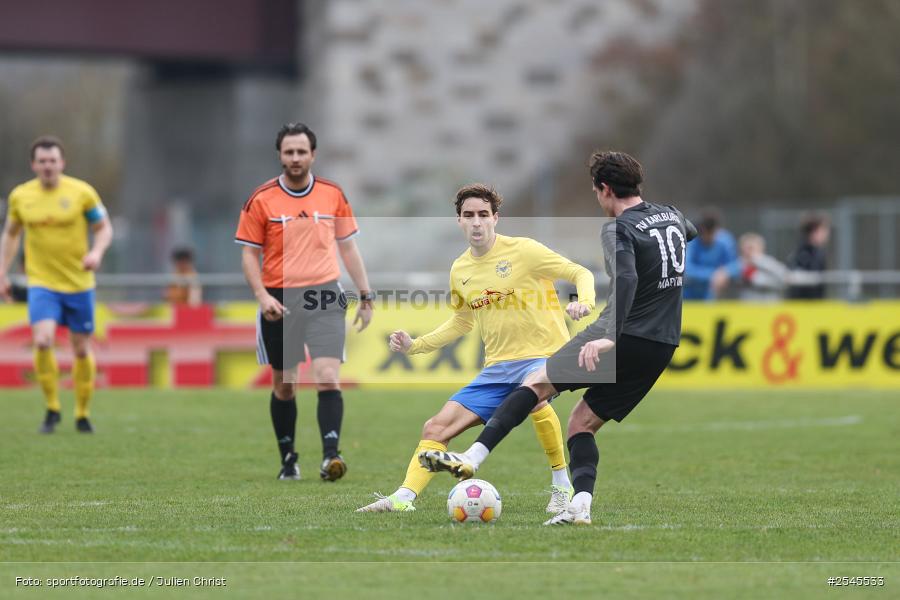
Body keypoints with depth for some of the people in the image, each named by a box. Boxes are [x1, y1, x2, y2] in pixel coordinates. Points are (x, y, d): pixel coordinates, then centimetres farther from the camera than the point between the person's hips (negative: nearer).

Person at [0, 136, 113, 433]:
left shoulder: (82, 192, -7)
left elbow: (104, 228, 2)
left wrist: (97, 252, -18)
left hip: (79, 283, 0)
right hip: (41, 283, 0)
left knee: (81, 350, 6)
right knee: (43, 341, -20)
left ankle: (82, 414, 24)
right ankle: (52, 409, -2)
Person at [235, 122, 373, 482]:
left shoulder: (333, 195, 5)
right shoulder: (261, 200, -2)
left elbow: (348, 247, 13)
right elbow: (249, 253, 2)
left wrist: (366, 296, 11)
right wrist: (262, 295, -13)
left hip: (324, 297, 0)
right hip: (280, 300, 0)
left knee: (328, 378, -15)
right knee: (283, 384, 9)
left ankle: (331, 456, -19)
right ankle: (287, 459, 22)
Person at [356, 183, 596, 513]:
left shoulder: (524, 250, -9)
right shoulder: (460, 270, 10)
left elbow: (581, 274, -5)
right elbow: (462, 322, 25)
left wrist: (583, 302, -27)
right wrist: (414, 345, 15)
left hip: (545, 354, -6)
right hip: (498, 366, 6)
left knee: (532, 395, -38)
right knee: (437, 427, -4)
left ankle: (561, 486, -22)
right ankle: (404, 497, -3)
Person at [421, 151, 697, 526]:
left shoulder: (618, 230, -12)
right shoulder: (671, 216, 12)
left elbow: (627, 278, -30)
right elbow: (694, 234, 38)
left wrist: (610, 337, -38)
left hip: (624, 337, -7)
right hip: (663, 347, 7)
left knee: (537, 383, 6)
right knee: (583, 422, 14)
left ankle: (472, 458, -4)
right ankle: (581, 506, -5)